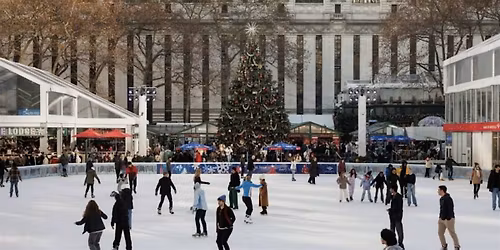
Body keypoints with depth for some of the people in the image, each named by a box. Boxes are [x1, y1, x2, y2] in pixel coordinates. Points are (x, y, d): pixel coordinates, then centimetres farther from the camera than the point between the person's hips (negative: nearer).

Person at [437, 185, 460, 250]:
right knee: (440, 233, 9)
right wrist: (440, 217, 21)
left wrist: (448, 218, -24)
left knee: (452, 233, 2)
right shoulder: (441, 199, 11)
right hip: (441, 219, 9)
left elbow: (450, 209, -22)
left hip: (448, 219, -9)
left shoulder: (448, 199, -19)